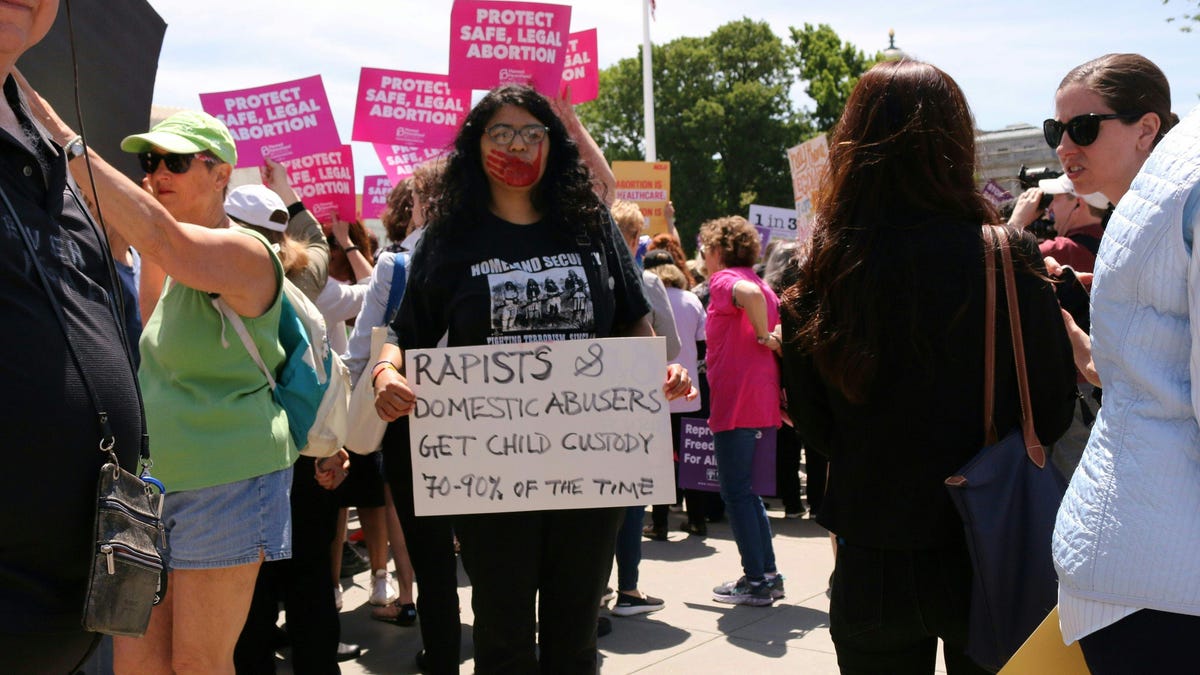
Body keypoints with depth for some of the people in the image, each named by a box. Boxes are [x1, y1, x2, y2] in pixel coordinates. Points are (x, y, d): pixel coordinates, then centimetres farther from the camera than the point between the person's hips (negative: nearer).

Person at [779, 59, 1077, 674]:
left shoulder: (825, 271, -9)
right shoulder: (1010, 260, -15)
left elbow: (812, 426, 0)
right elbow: (1053, 411, -7)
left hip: (869, 565, 2)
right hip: (989, 555, -1)